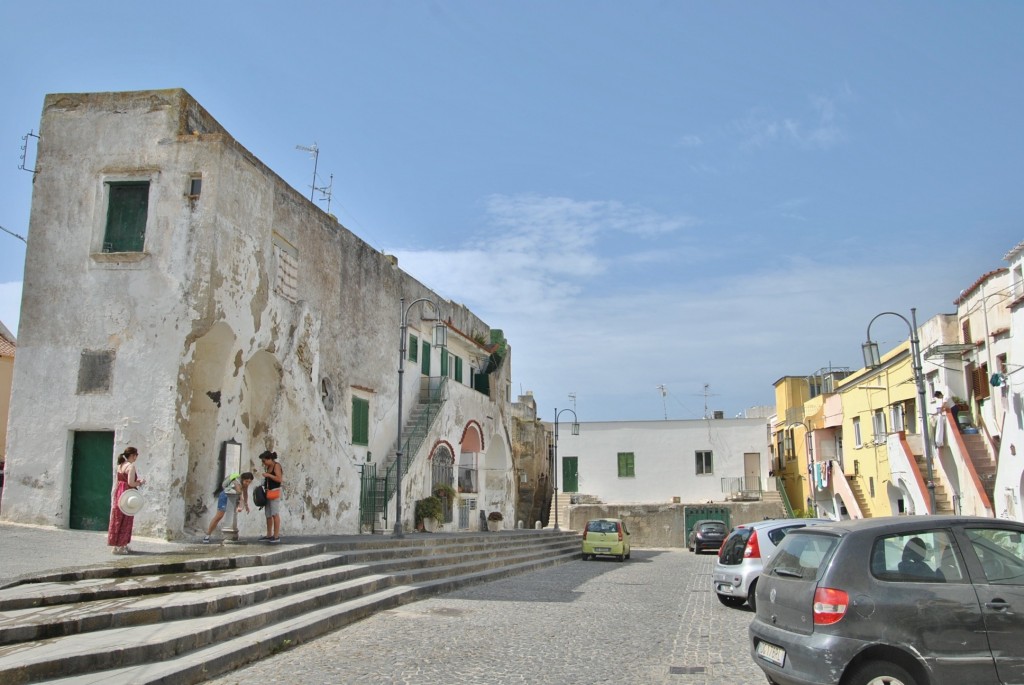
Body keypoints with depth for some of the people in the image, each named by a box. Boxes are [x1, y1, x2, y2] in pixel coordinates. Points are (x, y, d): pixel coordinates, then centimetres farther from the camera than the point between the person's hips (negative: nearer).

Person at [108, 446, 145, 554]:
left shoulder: (120, 465, 12)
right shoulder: (131, 466, -14)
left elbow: (120, 480, 16)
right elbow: (130, 483, -21)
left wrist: (136, 482, 15)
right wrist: (140, 483, -3)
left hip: (118, 492, 9)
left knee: (118, 519, 12)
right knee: (125, 520, -2)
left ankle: (122, 545, 20)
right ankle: (119, 546, 0)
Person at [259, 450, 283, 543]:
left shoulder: (276, 466, -8)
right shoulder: (268, 467, 15)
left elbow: (279, 479, -17)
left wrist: (268, 475, -17)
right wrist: (263, 485, 11)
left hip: (274, 492, -8)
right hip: (268, 492, 8)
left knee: (275, 514, -7)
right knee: (268, 515, 10)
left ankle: (276, 536, -6)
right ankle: (269, 535, 15)